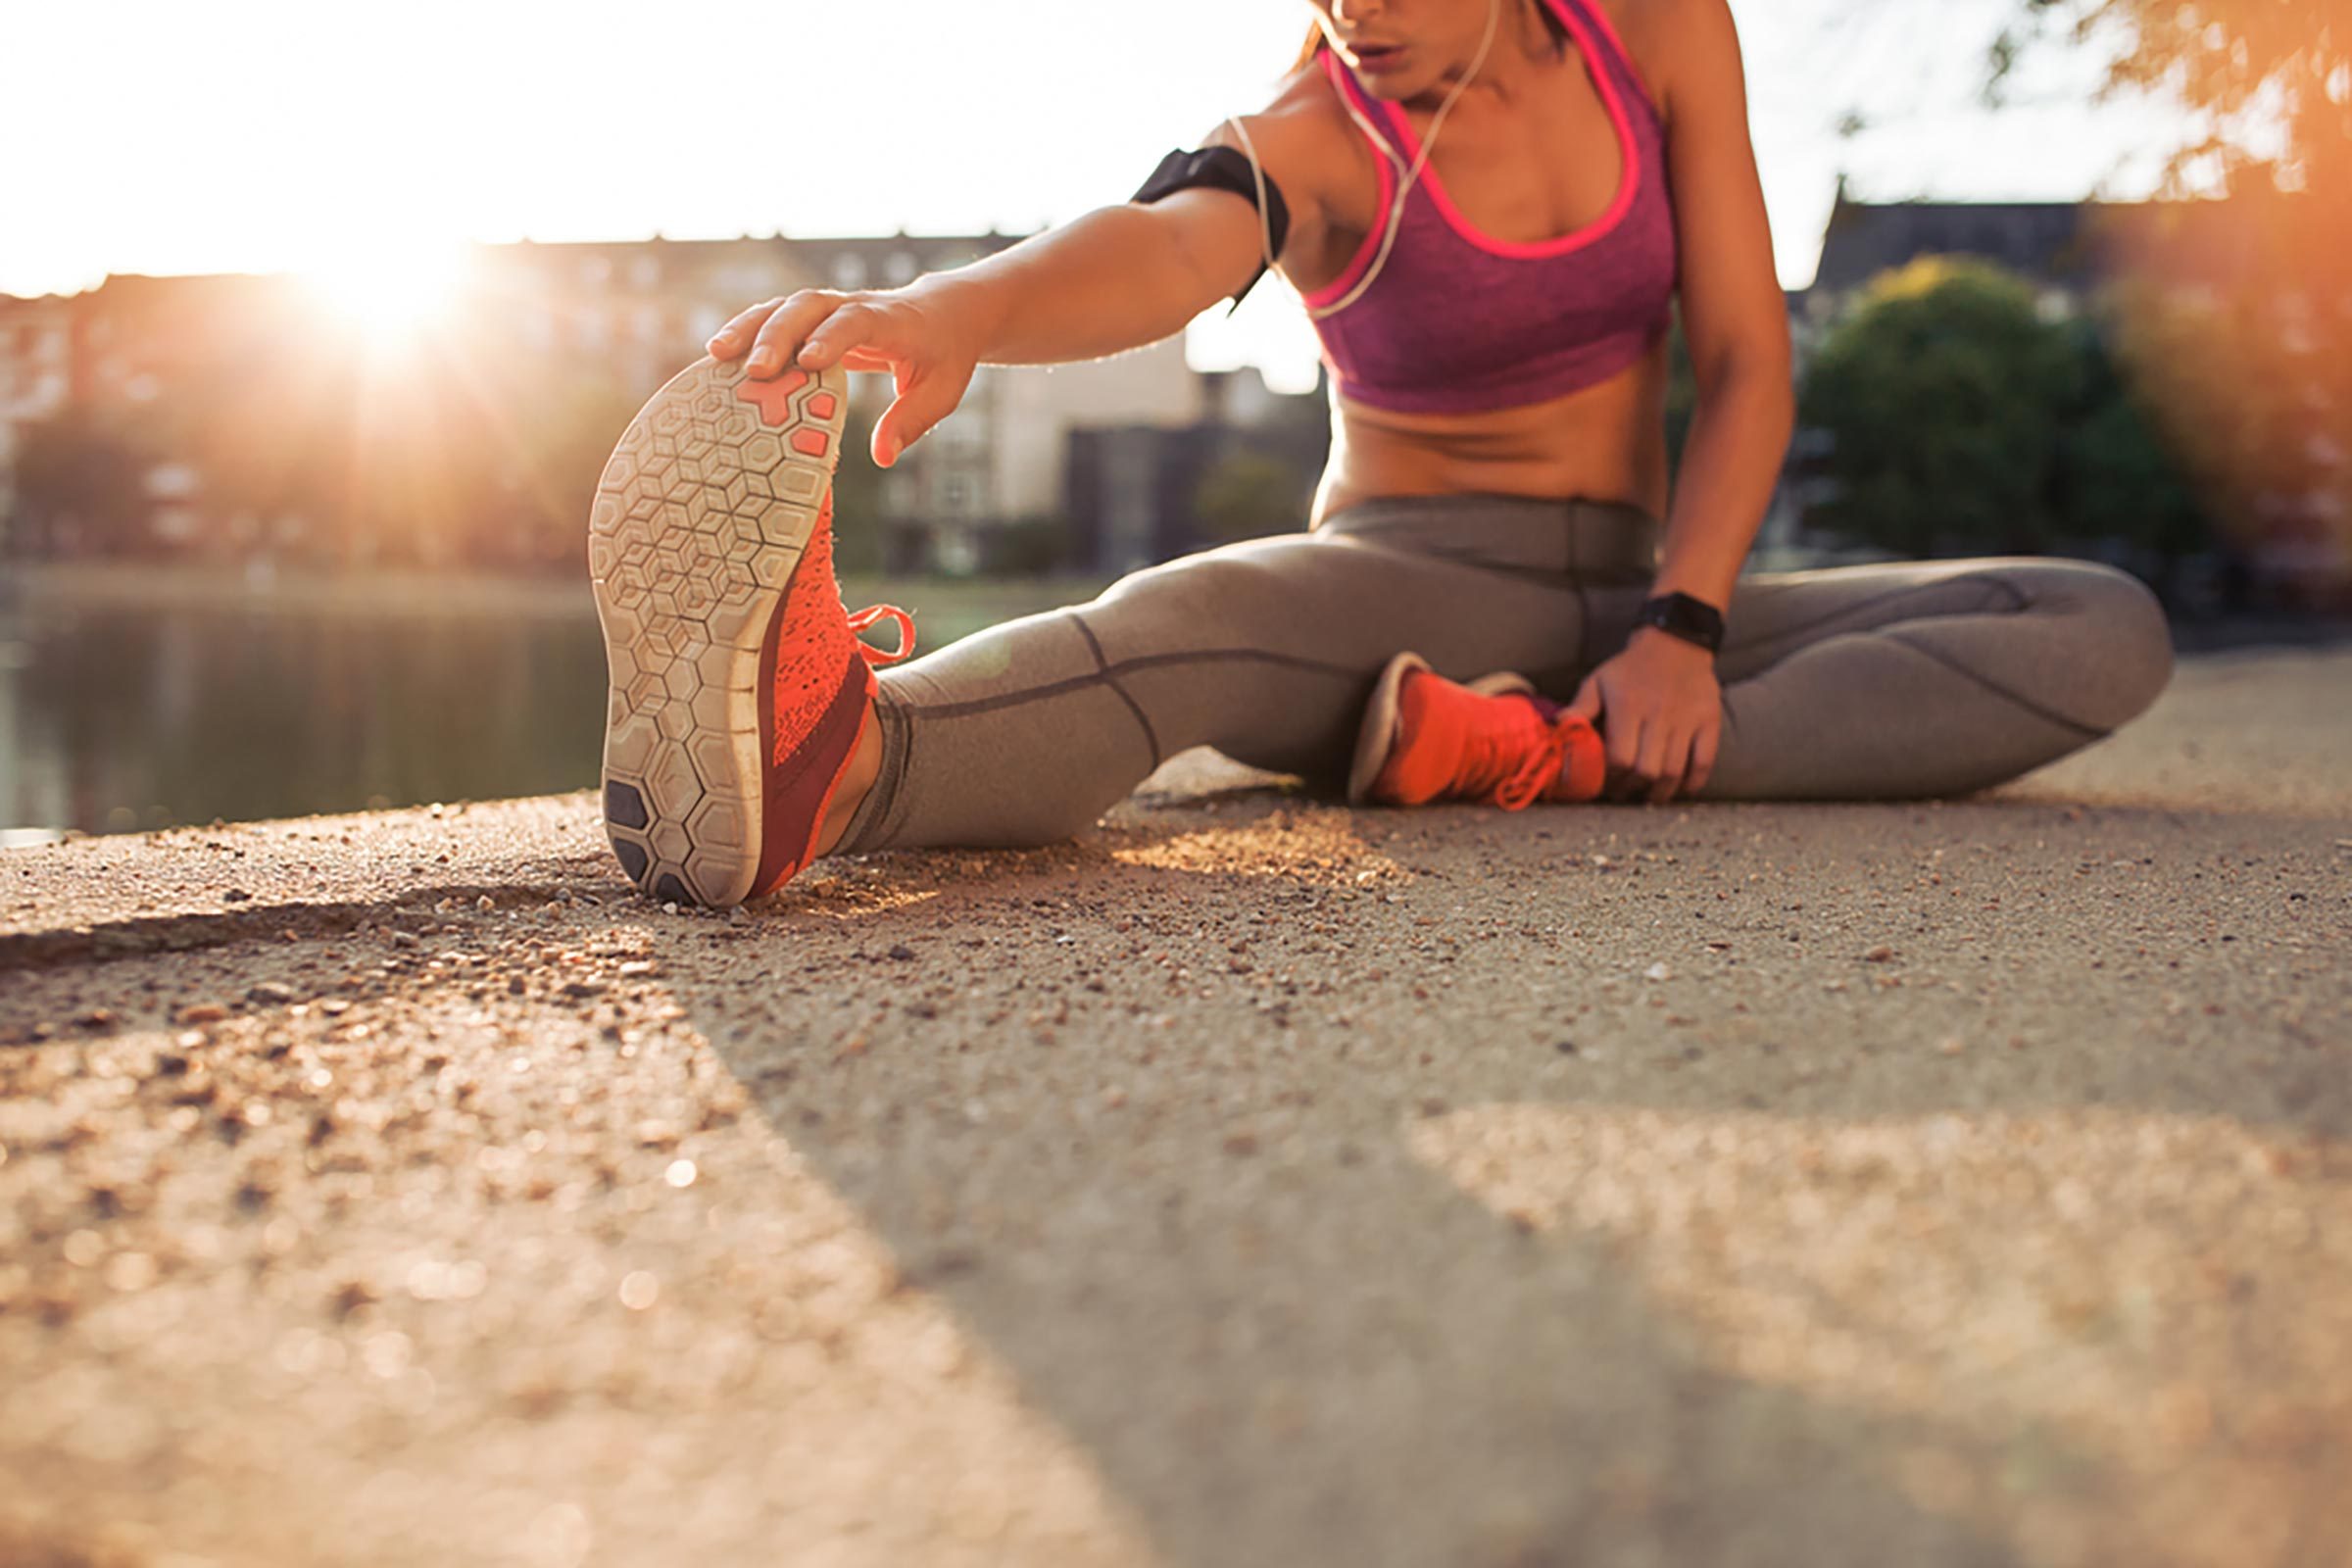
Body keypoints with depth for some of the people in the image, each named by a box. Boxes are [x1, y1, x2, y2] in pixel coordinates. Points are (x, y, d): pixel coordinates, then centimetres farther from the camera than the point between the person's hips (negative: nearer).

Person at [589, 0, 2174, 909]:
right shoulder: (1310, 144, -10)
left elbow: (1749, 360, -1)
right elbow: (1171, 241, -35)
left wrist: (1682, 625, -18)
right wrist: (959, 306, -59)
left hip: (1631, 604, 4)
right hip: (1401, 595, -4)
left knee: (2111, 634, -17)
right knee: (1186, 616, -38)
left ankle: (1566, 760, -37)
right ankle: (826, 760, -71)